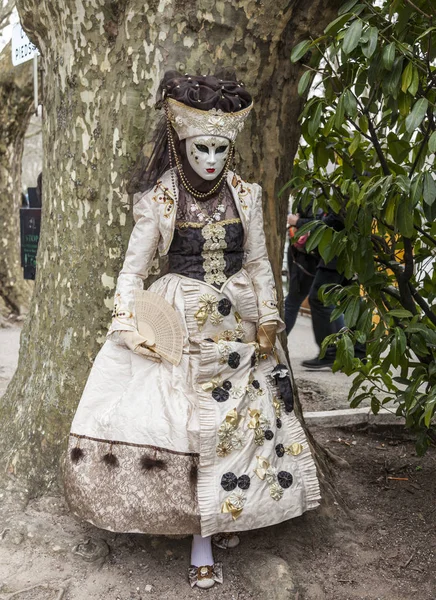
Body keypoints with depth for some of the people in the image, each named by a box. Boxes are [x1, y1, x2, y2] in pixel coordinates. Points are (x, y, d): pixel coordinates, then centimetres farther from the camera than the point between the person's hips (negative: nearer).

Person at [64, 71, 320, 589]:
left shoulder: (245, 195, 2)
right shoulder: (158, 199, -5)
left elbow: (259, 263, 9)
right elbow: (133, 270, -2)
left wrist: (267, 320, 2)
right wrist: (129, 324, -13)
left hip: (239, 323, 3)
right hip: (182, 324, -3)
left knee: (241, 419, 7)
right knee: (192, 425, -1)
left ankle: (223, 517, 26)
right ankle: (202, 542, 9)